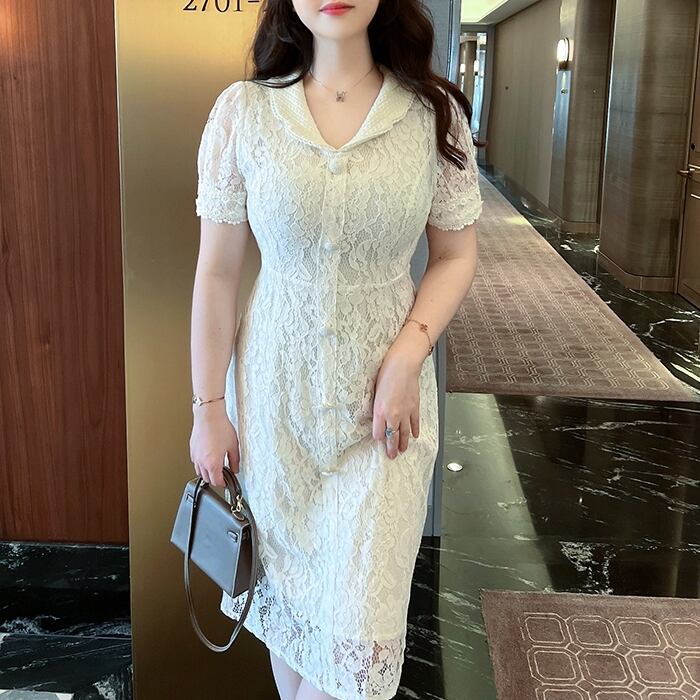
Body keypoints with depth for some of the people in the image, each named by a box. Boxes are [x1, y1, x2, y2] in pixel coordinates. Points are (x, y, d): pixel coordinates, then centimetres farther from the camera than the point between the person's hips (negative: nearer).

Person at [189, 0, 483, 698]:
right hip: (276, 386, 1)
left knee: (361, 621, 0)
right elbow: (217, 273, -2)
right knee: (286, 583, 14)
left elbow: (455, 255, 3)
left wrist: (406, 358, -11)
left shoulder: (436, 113, -3)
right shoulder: (242, 110, -4)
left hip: (385, 391, 0)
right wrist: (208, 407, -1)